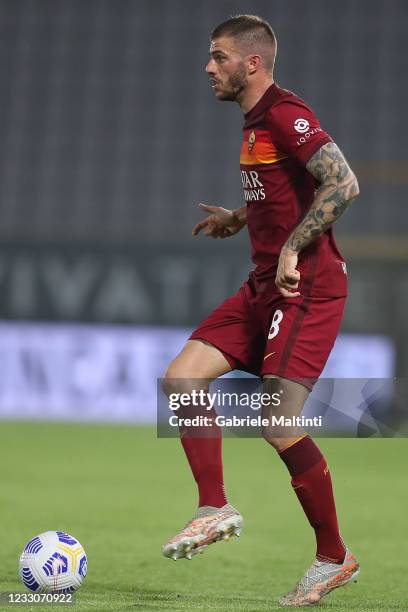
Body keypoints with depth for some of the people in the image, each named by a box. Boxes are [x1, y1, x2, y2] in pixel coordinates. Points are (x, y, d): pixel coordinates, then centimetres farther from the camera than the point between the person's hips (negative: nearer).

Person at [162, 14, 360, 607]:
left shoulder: (286, 115, -14)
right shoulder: (255, 121, 16)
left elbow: (343, 184, -24)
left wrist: (291, 249, -23)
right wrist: (238, 219, 28)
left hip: (308, 286, -10)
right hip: (265, 286, 10)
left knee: (280, 423, -13)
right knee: (180, 377, -2)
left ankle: (335, 558, 2)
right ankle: (215, 508, 4)